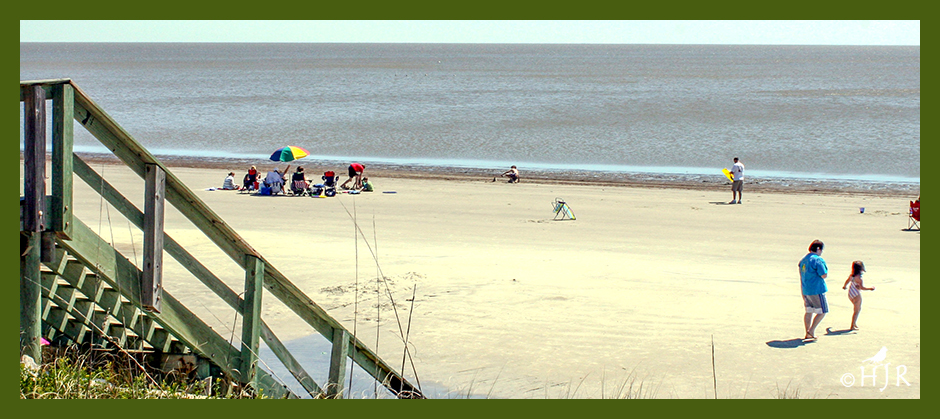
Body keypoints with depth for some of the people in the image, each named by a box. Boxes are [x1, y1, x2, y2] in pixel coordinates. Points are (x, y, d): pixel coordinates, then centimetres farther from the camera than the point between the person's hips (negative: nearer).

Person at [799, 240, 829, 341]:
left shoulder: (803, 260, 13)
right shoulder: (818, 260, -14)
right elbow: (824, 275, -19)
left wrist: (803, 294, 22)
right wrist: (826, 270, 4)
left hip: (805, 290, 8)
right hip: (816, 290, -8)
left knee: (809, 311, 16)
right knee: (822, 311, 2)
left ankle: (808, 334, 17)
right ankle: (811, 331, -4)